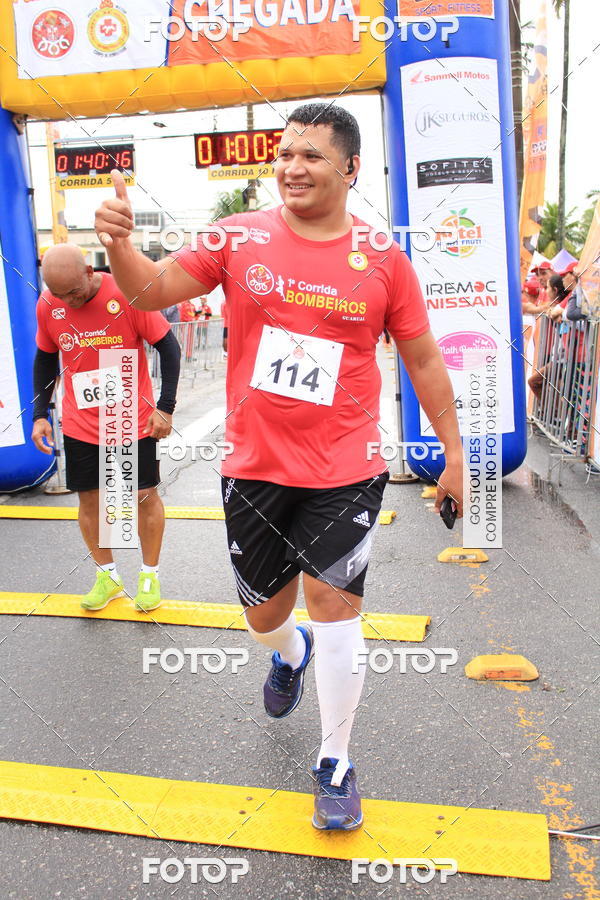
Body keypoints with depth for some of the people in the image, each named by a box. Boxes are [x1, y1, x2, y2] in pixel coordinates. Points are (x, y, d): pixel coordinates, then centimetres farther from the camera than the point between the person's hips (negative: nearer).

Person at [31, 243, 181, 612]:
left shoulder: (128, 294, -16)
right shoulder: (47, 304, -3)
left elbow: (168, 347, -10)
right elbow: (45, 359, 11)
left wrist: (165, 407, -14)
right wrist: (40, 414, 4)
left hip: (134, 421, -3)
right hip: (80, 426, 4)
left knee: (146, 496, 6)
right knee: (89, 498, 9)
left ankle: (150, 575, 25)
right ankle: (108, 575, 28)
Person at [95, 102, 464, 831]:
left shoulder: (383, 262, -3)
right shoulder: (242, 238, -1)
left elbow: (423, 361, 4)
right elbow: (151, 290, -2)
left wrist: (453, 453, 5)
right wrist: (118, 244, -24)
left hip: (345, 472, -1)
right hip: (254, 468, 2)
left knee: (333, 604, -4)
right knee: (264, 615, 16)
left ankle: (335, 762, 22)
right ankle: (290, 654, 55)